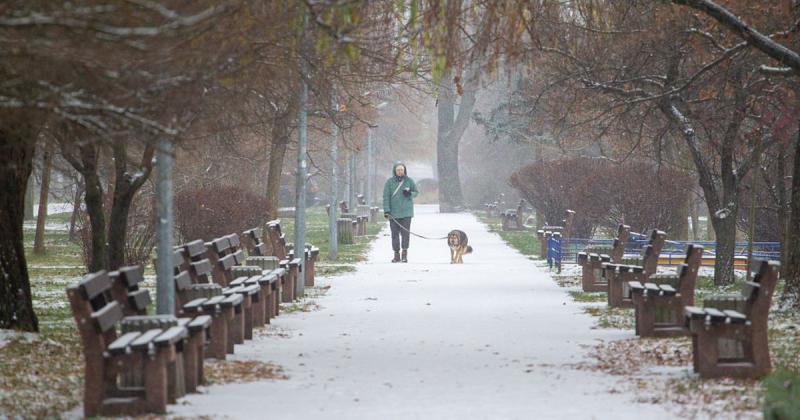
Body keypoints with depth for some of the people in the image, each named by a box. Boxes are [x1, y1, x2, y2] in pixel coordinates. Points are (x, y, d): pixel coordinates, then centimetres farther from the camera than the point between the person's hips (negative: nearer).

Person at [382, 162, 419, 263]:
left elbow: (416, 192, 13)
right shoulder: (390, 182, 2)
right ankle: (396, 254, 8)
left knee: (405, 232, -7)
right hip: (393, 212, 0)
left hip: (406, 212, 0)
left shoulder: (409, 181, 5)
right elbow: (386, 196, 0)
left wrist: (410, 193, -10)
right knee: (395, 233, 2)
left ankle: (405, 253, -3)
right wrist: (386, 210, -8)